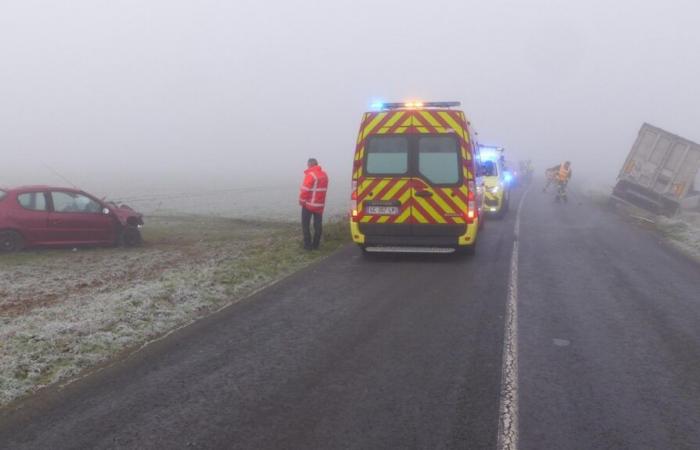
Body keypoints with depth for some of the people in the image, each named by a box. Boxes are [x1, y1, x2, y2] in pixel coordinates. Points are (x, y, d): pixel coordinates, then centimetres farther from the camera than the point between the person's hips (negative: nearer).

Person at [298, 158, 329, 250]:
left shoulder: (311, 174, -16)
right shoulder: (324, 175, 10)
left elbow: (305, 189, -19)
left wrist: (302, 200, -7)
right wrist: (319, 199, 14)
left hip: (309, 204, -7)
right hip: (320, 204, 7)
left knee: (305, 224, 4)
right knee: (318, 225, 9)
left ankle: (308, 244, 2)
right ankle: (316, 245, 13)